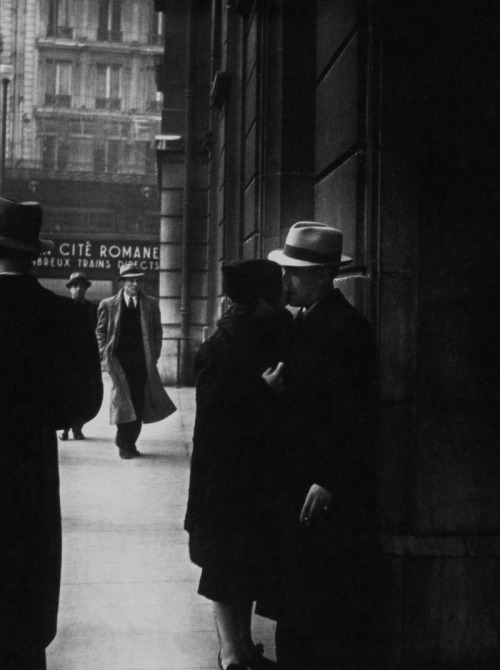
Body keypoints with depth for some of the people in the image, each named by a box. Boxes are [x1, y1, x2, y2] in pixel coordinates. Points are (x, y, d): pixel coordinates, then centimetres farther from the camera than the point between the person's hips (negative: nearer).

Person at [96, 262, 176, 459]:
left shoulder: (150, 304, 9)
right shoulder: (108, 305, 5)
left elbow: (157, 332, 12)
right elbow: (100, 331, 10)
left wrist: (154, 356, 3)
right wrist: (105, 355, 1)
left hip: (143, 361, 2)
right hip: (119, 360, -2)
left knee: (139, 403, 2)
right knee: (123, 400, -9)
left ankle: (129, 442, 13)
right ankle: (124, 443, 1)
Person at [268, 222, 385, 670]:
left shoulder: (346, 326, -16)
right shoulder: (304, 321, 11)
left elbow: (353, 414, -20)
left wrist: (328, 482, -20)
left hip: (333, 491, -9)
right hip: (300, 481, 9)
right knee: (299, 594, 17)